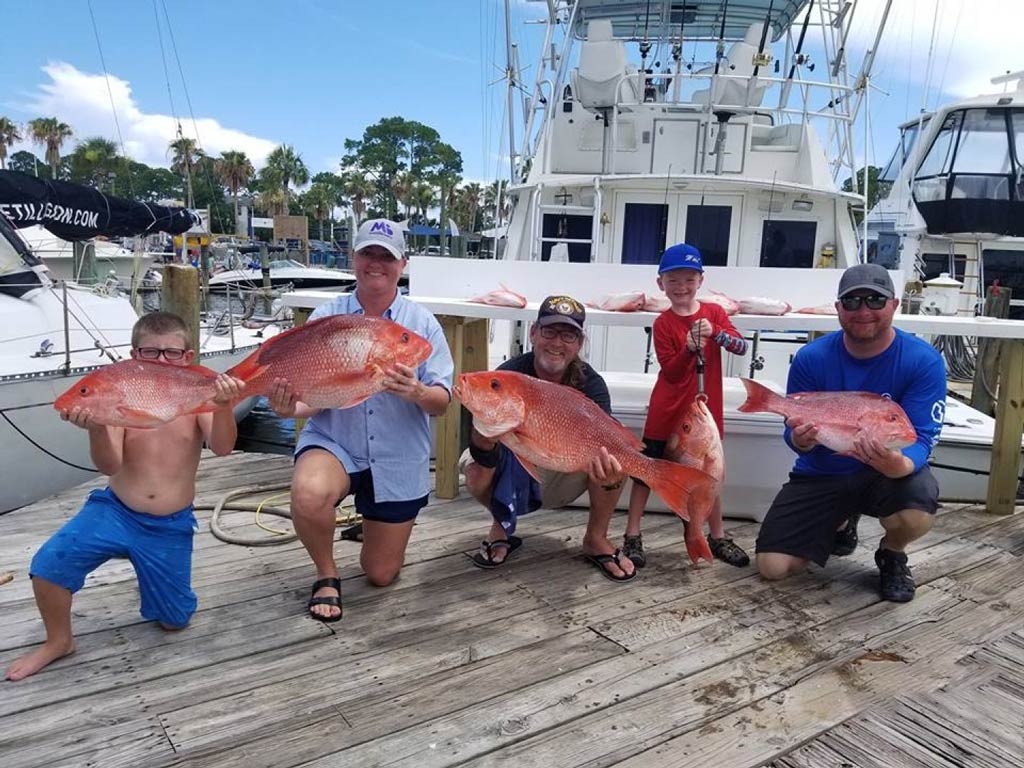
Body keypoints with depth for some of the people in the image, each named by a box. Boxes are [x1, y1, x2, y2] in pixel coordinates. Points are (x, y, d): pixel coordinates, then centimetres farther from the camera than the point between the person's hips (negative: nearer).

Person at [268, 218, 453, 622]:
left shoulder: (422, 323, -4)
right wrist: (290, 407, -29)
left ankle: (372, 522, 46)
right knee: (309, 494, -37)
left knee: (381, 575, 10)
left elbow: (441, 403, -8)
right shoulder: (325, 317, -3)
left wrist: (417, 393, -31)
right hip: (333, 442, -1)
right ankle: (326, 573, -4)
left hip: (399, 458, 1)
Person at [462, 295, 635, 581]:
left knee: (615, 454, -25)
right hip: (513, 478, -1)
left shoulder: (590, 384, -19)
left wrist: (609, 476, -56)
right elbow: (484, 459, -30)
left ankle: (596, 540, -1)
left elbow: (603, 443, -32)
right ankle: (502, 525, 4)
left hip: (563, 480, 1)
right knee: (476, 471, -31)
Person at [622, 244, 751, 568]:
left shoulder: (714, 312, 0)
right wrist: (689, 349, -29)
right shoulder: (663, 323, -6)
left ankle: (718, 537, 27)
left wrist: (715, 332, -29)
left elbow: (741, 346, -12)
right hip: (667, 411, -2)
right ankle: (632, 536, 13)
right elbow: (670, 372, -12)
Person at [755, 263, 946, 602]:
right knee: (773, 567, -7)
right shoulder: (812, 358, -12)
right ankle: (841, 521, 26)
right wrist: (800, 440, -34)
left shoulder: (923, 361, -16)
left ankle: (892, 555, 4)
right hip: (821, 474, 2)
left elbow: (921, 438, -20)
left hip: (887, 473, -1)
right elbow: (794, 433, -8)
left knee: (917, 512, -38)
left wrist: (900, 465, -44)